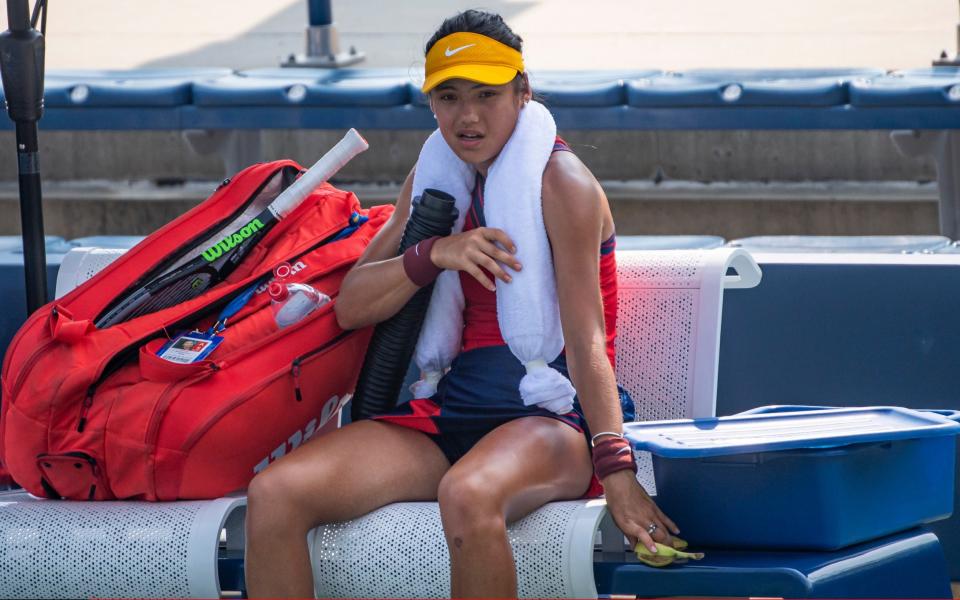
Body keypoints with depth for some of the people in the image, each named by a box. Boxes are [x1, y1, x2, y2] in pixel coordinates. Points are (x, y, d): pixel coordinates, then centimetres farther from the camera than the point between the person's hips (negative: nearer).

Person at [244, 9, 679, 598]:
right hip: (448, 412, 6)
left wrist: (616, 471, -24)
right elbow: (352, 307, 10)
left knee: (468, 497, -42)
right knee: (274, 494, -18)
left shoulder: (559, 180, -7)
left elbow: (585, 341, -14)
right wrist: (434, 255, -9)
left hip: (551, 417, -6)